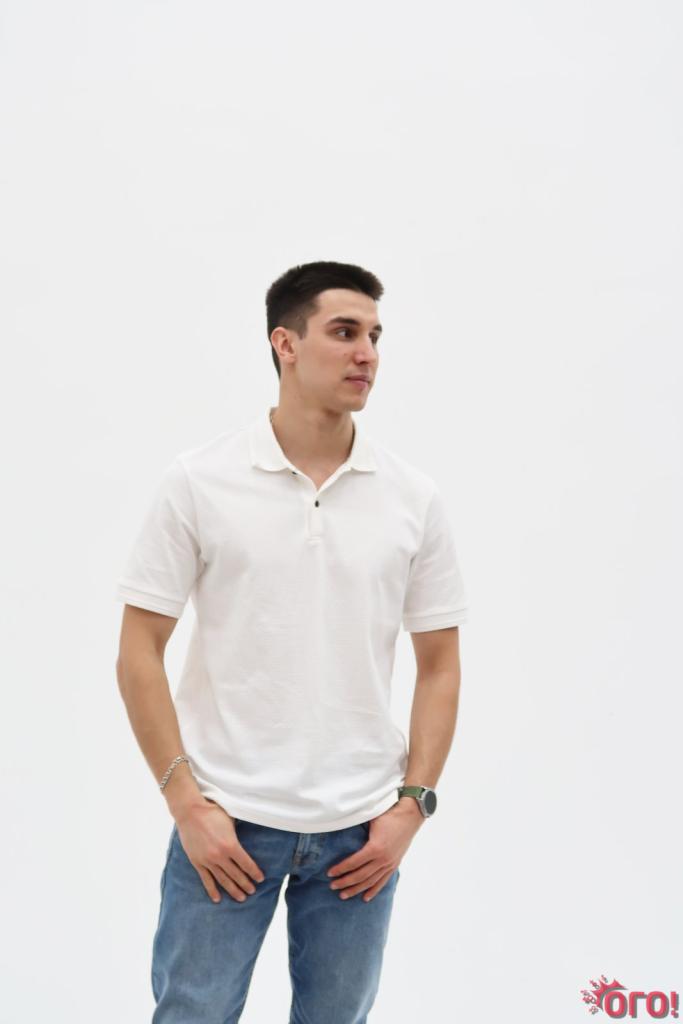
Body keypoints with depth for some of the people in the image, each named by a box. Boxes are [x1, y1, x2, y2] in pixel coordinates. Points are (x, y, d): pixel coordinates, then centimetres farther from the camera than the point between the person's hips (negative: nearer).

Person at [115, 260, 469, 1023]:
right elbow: (139, 654, -5)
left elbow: (439, 665, 5)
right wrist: (187, 803, -10)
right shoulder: (197, 482, -7)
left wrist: (413, 804, -3)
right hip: (227, 818, -2)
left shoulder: (415, 498, 0)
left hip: (359, 826, 3)